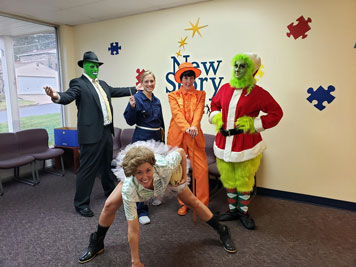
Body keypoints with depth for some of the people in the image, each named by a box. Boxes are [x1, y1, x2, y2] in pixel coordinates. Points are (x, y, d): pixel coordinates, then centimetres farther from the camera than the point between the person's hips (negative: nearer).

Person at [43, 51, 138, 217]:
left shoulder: (102, 84, 17)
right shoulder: (78, 83, -7)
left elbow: (116, 91, 27)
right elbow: (68, 96, -22)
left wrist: (136, 89, 33)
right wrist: (56, 96, -45)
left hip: (106, 131, 8)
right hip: (91, 133, -8)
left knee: (107, 165, 22)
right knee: (87, 168, -1)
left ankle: (110, 192, 41)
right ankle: (81, 203, 14)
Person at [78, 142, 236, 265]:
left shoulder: (165, 166, -46)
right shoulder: (129, 188, -43)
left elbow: (180, 151, -23)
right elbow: (133, 228, -34)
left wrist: (184, 175, -16)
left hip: (166, 175, 1)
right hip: (133, 181, 0)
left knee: (193, 202, 4)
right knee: (110, 205, -13)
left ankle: (222, 231, 28)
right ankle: (97, 244, 15)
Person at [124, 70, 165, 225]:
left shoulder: (157, 101, 11)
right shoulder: (137, 98, -7)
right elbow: (130, 121, -11)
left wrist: (162, 137, 20)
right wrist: (132, 106, -26)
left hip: (156, 138, 6)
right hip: (142, 138, -6)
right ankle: (141, 210, 3)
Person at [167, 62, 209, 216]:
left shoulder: (200, 95, 12)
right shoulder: (173, 95, 9)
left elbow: (198, 112, -5)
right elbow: (177, 113, -7)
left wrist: (194, 126, -24)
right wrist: (187, 128, -23)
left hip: (195, 137, 0)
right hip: (177, 137, 0)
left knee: (202, 170, -5)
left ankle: (203, 205, 10)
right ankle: (183, 203, 23)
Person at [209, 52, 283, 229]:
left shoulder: (257, 92, -8)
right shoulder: (225, 88, 6)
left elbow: (276, 112, -3)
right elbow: (214, 104, 24)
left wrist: (255, 124, -11)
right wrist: (216, 117, 5)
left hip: (246, 144, -4)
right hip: (224, 142, 5)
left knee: (244, 181, 9)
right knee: (228, 180, 15)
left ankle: (243, 212, 31)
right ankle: (232, 210, 35)